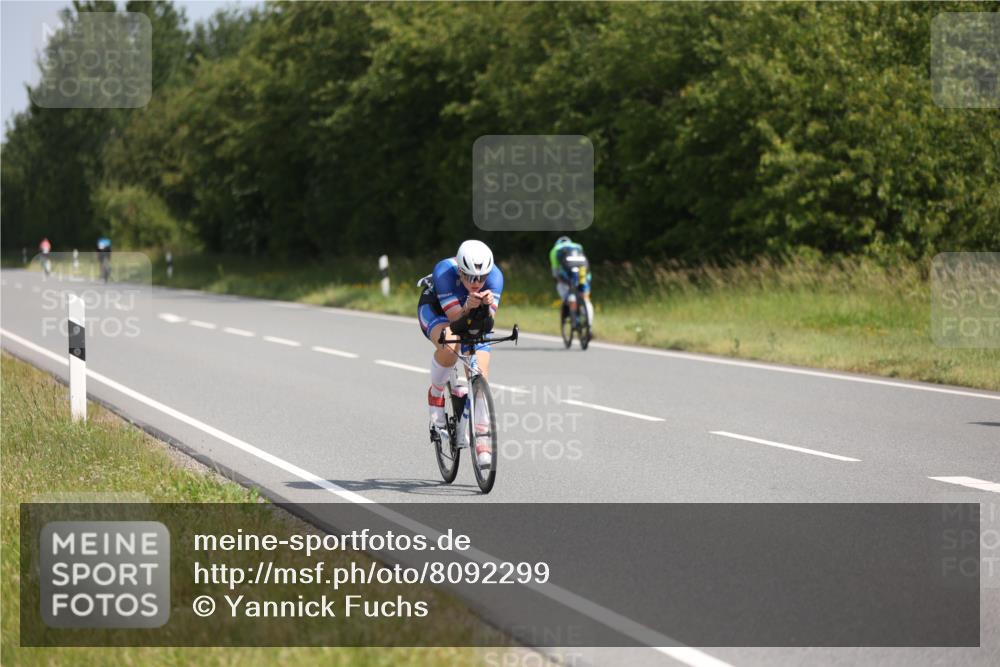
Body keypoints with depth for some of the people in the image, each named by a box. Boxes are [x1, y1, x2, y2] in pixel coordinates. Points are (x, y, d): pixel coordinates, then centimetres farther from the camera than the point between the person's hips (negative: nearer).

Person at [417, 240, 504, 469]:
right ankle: (436, 395, -9)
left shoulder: (495, 276, -30)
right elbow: (455, 319, -35)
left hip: (474, 316, 3)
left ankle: (482, 443, -3)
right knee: (448, 347, -36)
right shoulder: (444, 271, -36)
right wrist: (468, 308, -54)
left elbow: (487, 325, -32)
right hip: (436, 310, -3)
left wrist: (487, 306, -52)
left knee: (480, 377, -12)